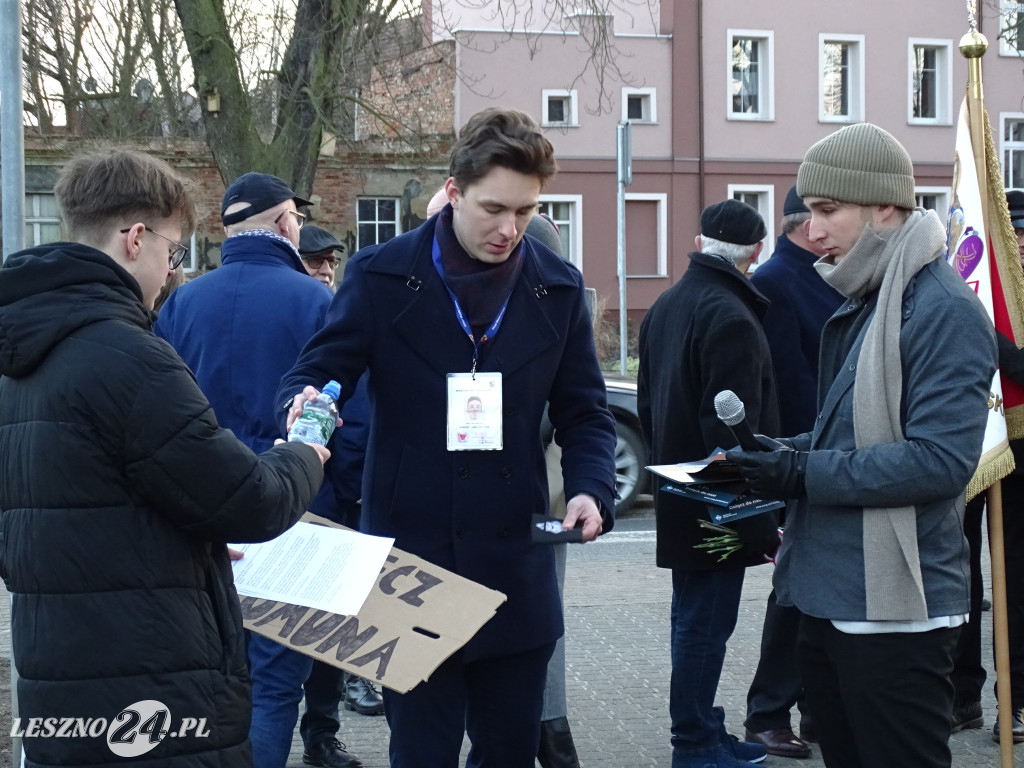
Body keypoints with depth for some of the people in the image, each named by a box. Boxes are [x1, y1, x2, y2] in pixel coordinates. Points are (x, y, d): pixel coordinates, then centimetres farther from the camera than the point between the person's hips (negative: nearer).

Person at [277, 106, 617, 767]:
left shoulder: (558, 288, 5)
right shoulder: (381, 277, -3)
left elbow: (585, 411, 10)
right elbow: (313, 376, -1)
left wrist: (592, 488, -10)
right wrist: (306, 402, -26)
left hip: (515, 569, 3)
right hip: (411, 563, -3)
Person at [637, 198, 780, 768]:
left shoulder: (667, 306, 11)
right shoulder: (731, 317, -19)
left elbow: (648, 404, 20)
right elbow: (734, 433, -24)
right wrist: (759, 522, -22)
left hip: (678, 496, 10)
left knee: (695, 617, 16)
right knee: (706, 622, -3)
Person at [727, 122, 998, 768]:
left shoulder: (943, 309, -16)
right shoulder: (861, 304, 14)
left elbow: (942, 460, -23)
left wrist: (806, 473, -21)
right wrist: (787, 452, 4)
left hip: (895, 614, -9)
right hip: (830, 595, 9)